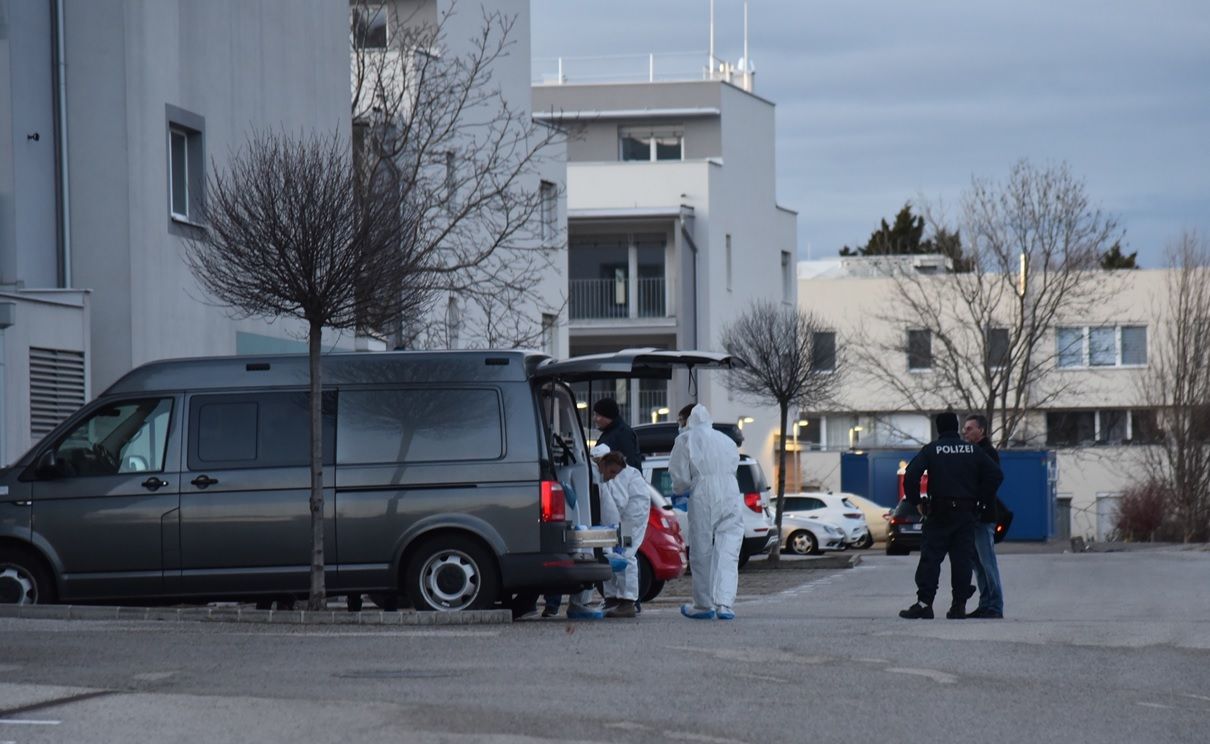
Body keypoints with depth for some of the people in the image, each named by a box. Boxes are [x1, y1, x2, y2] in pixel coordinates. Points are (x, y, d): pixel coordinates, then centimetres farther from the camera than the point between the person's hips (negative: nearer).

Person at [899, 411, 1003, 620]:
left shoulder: (930, 450, -1)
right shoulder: (972, 451, 7)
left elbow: (911, 474, -13)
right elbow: (996, 475, 3)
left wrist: (915, 501, -2)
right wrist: (979, 500, 7)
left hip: (939, 512, -2)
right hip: (966, 513, 2)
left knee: (931, 557, -3)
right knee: (962, 559, 4)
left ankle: (924, 602, -12)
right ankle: (959, 605, 2)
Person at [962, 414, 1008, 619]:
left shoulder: (989, 453, -9)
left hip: (984, 516, -9)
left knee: (987, 563, -9)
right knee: (978, 563, 9)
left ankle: (995, 607, -8)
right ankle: (985, 605, 12)